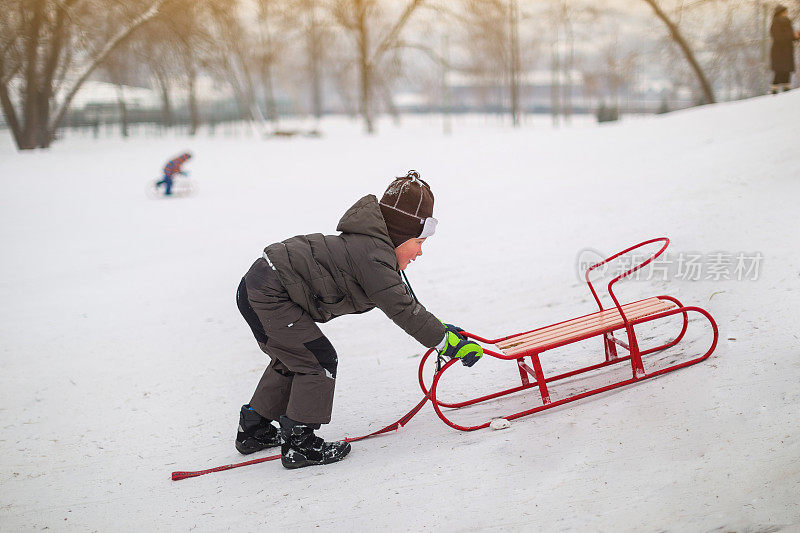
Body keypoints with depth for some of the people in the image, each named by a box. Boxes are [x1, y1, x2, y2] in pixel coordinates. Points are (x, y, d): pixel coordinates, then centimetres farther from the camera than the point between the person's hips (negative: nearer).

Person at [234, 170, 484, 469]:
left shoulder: (371, 246, 14)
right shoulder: (372, 255, -19)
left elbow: (402, 298, 22)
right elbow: (401, 308, -20)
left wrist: (441, 328, 19)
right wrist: (448, 343, -16)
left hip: (255, 288, 11)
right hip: (271, 296, -11)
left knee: (291, 359, 25)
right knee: (319, 361, -6)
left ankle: (253, 429, 36)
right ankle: (299, 444, 0)